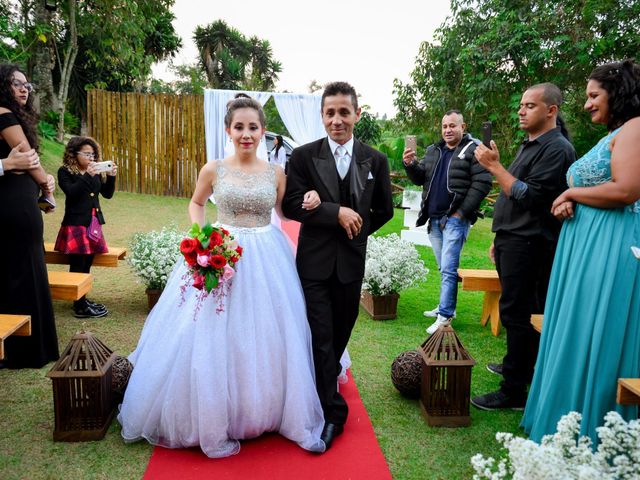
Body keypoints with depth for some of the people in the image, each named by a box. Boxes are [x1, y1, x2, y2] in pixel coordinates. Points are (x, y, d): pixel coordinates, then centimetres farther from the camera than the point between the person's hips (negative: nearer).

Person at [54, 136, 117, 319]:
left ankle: (82, 300, 22)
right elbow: (71, 192, -18)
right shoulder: (65, 172, -3)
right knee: (78, 267, -4)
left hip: (93, 224, 6)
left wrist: (111, 177, -7)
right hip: (75, 225, -6)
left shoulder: (96, 172, 12)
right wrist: (87, 175, -25)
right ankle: (80, 307, 0)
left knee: (87, 265, 10)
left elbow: (107, 194, 9)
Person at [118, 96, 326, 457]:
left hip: (266, 260, 1)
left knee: (269, 340, 7)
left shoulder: (276, 172, 2)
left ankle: (266, 411, 31)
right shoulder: (213, 170, -1)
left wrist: (310, 203, -9)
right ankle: (216, 422, 23)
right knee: (216, 341, 3)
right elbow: (196, 203, 15)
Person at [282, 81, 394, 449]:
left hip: (352, 261, 3)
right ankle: (333, 412, 11)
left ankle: (323, 386, 41)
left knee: (340, 334, 16)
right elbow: (292, 204, -12)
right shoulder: (304, 156, -4)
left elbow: (384, 210, 12)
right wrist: (337, 213, -19)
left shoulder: (375, 160, 2)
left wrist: (357, 231, 5)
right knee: (321, 337, -1)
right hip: (315, 261, -2)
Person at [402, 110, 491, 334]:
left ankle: (445, 315, -2)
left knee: (448, 269, -8)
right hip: (434, 219, 7)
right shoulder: (433, 151, 14)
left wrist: (462, 212, -16)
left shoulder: (474, 150, -6)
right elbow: (420, 179, 17)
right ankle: (446, 306, 27)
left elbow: (482, 183, -12)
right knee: (444, 268, 16)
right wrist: (411, 165, -4)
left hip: (455, 219, -6)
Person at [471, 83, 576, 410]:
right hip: (512, 241, 10)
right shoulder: (529, 145, 20)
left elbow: (529, 197, -20)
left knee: (517, 313, -8)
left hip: (528, 245, -9)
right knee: (522, 311, 18)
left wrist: (494, 166, -18)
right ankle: (521, 366, 32)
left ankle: (514, 391, -1)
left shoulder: (557, 149, -11)